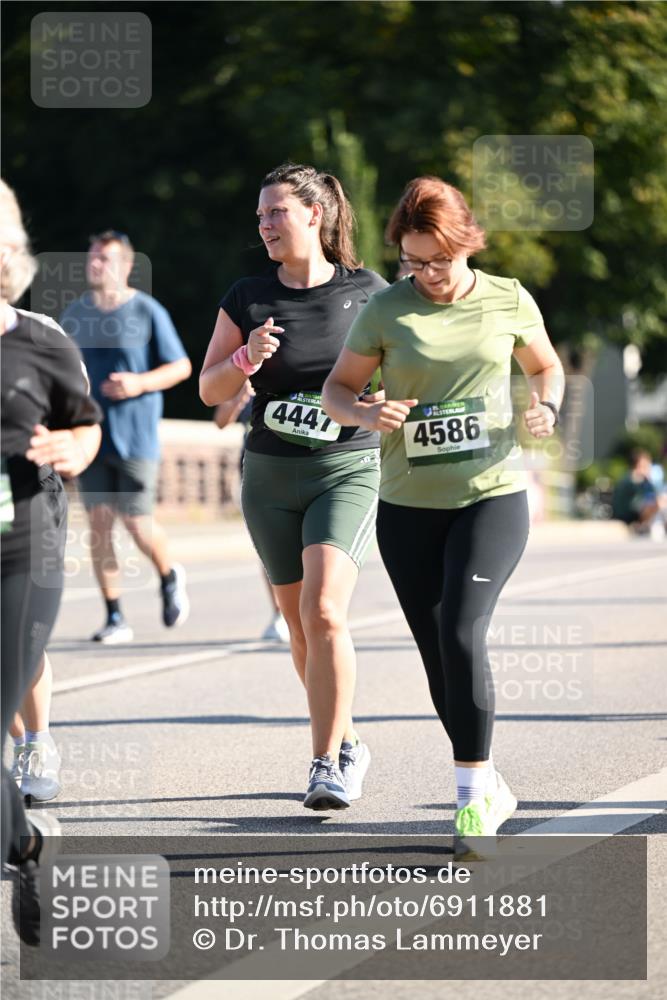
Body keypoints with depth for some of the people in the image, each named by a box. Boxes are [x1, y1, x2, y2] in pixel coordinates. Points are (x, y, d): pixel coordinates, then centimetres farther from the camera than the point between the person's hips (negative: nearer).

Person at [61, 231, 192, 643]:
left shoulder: (148, 312, -5)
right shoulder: (74, 314, 9)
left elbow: (182, 366, -2)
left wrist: (140, 383, -17)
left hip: (136, 436, -4)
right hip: (91, 436, 4)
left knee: (137, 523, -4)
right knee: (99, 523, -2)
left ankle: (170, 578, 28)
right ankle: (116, 619, 3)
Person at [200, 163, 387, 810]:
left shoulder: (367, 293, -3)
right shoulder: (248, 298, 3)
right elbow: (210, 389, 4)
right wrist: (246, 357, -15)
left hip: (347, 471, -4)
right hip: (271, 476, 4)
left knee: (323, 612, -20)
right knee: (300, 628, 10)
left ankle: (326, 765, -17)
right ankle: (346, 744, 29)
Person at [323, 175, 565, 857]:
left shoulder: (509, 302, 1)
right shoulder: (385, 310, -2)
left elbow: (546, 366, 18)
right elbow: (336, 390, 5)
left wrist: (545, 406, -3)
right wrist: (366, 413, -17)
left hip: (492, 495, -2)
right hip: (408, 507, 2)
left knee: (461, 633, -20)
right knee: (438, 659, 6)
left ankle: (472, 796, -13)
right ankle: (491, 790, 23)